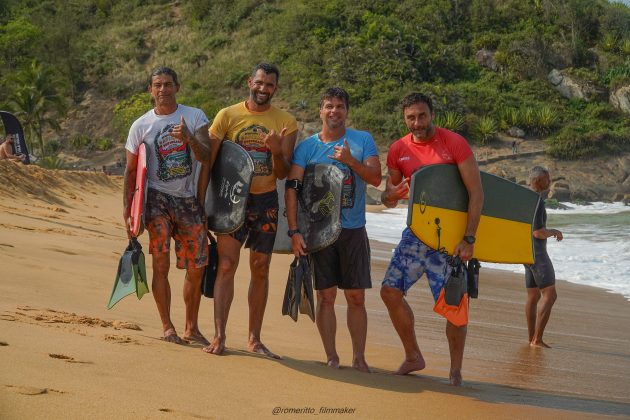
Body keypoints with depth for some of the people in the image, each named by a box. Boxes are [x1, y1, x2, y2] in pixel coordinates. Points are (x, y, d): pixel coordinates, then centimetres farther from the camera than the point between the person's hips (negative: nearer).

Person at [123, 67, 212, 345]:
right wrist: (127, 207, 0)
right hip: (157, 197, -1)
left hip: (188, 198, 2)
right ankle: (167, 327, -4)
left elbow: (206, 156, -7)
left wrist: (189, 139, -26)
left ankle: (191, 328, 17)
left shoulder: (195, 116, 4)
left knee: (196, 267, 4)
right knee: (161, 263, -13)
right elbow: (131, 169, 7)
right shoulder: (141, 126, 4)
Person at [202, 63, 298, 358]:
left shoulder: (286, 123, 2)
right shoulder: (227, 116, 0)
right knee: (227, 265, -11)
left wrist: (277, 151, -21)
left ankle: (254, 339, 15)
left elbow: (282, 173, -1)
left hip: (266, 201, 2)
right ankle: (219, 336, -9)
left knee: (260, 269, 7)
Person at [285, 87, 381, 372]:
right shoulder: (306, 146, 4)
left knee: (356, 297, 3)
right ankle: (331, 357, 10)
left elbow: (376, 178, -5)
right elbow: (292, 188, -2)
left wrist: (351, 161, -22)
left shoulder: (363, 140, 5)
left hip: (353, 230, 0)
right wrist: (294, 231, -10)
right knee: (326, 296, 2)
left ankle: (359, 358, 12)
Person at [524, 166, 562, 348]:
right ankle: (537, 339, -13)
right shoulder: (536, 201, -19)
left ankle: (532, 338, 16)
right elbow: (538, 232, -24)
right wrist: (554, 232, -6)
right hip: (537, 253, -10)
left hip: (527, 252, 10)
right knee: (550, 295, -10)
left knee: (533, 296, 13)